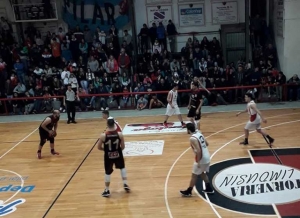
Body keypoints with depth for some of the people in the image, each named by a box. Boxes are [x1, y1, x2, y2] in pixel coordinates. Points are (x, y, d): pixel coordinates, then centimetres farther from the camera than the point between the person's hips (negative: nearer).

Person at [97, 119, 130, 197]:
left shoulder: (103, 136, -17)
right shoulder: (119, 134, -14)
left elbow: (99, 147, -7)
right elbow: (123, 147, -7)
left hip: (108, 156, -1)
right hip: (118, 155, 1)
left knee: (108, 173, 12)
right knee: (122, 168, 27)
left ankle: (107, 190, 20)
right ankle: (125, 184, 26)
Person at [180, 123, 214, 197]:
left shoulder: (192, 138, -21)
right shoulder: (199, 133, 6)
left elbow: (198, 151, -26)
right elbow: (206, 144, 14)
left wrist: (198, 162, -20)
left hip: (202, 159, -8)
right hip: (207, 157, 8)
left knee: (194, 175, 7)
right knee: (202, 173, 26)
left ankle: (188, 192, 20)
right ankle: (209, 189, 34)